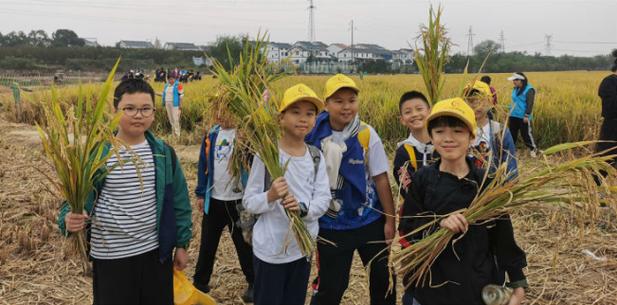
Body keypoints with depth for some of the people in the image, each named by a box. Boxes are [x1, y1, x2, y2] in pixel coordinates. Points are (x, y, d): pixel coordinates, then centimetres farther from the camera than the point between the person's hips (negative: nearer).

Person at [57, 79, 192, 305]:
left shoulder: (164, 153, -1)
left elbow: (179, 201, 6)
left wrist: (181, 244, 7)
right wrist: (69, 219, -28)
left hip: (156, 252, 3)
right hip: (111, 257, -2)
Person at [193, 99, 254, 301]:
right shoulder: (212, 134, 3)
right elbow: (204, 165, 9)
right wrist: (201, 194, 8)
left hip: (239, 200, -4)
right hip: (214, 199, 4)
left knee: (244, 244, 10)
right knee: (207, 244, 15)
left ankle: (253, 283, 26)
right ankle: (200, 281, 30)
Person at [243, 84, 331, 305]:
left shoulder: (316, 157, 0)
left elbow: (324, 199, -2)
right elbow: (248, 203, -10)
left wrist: (302, 208, -23)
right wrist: (269, 197, -30)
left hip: (303, 247, 5)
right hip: (270, 249, -4)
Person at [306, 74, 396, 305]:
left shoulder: (366, 135, -12)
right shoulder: (315, 135, -9)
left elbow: (381, 179, -8)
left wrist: (390, 220, -6)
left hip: (370, 220, 0)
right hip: (331, 224, 0)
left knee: (383, 277, 16)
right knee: (330, 286, 10)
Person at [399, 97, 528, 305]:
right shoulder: (422, 179, -6)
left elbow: (503, 235, -2)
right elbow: (407, 226, -4)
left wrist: (518, 282, -1)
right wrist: (438, 223, -21)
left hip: (480, 287, 0)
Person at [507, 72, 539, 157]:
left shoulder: (529, 90, -12)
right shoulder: (515, 89, 11)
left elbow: (530, 104, -16)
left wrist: (527, 116, -21)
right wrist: (510, 113, 22)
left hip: (523, 117, -7)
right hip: (513, 116, 7)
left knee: (526, 134, -1)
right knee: (512, 133, 9)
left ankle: (533, 149, 16)